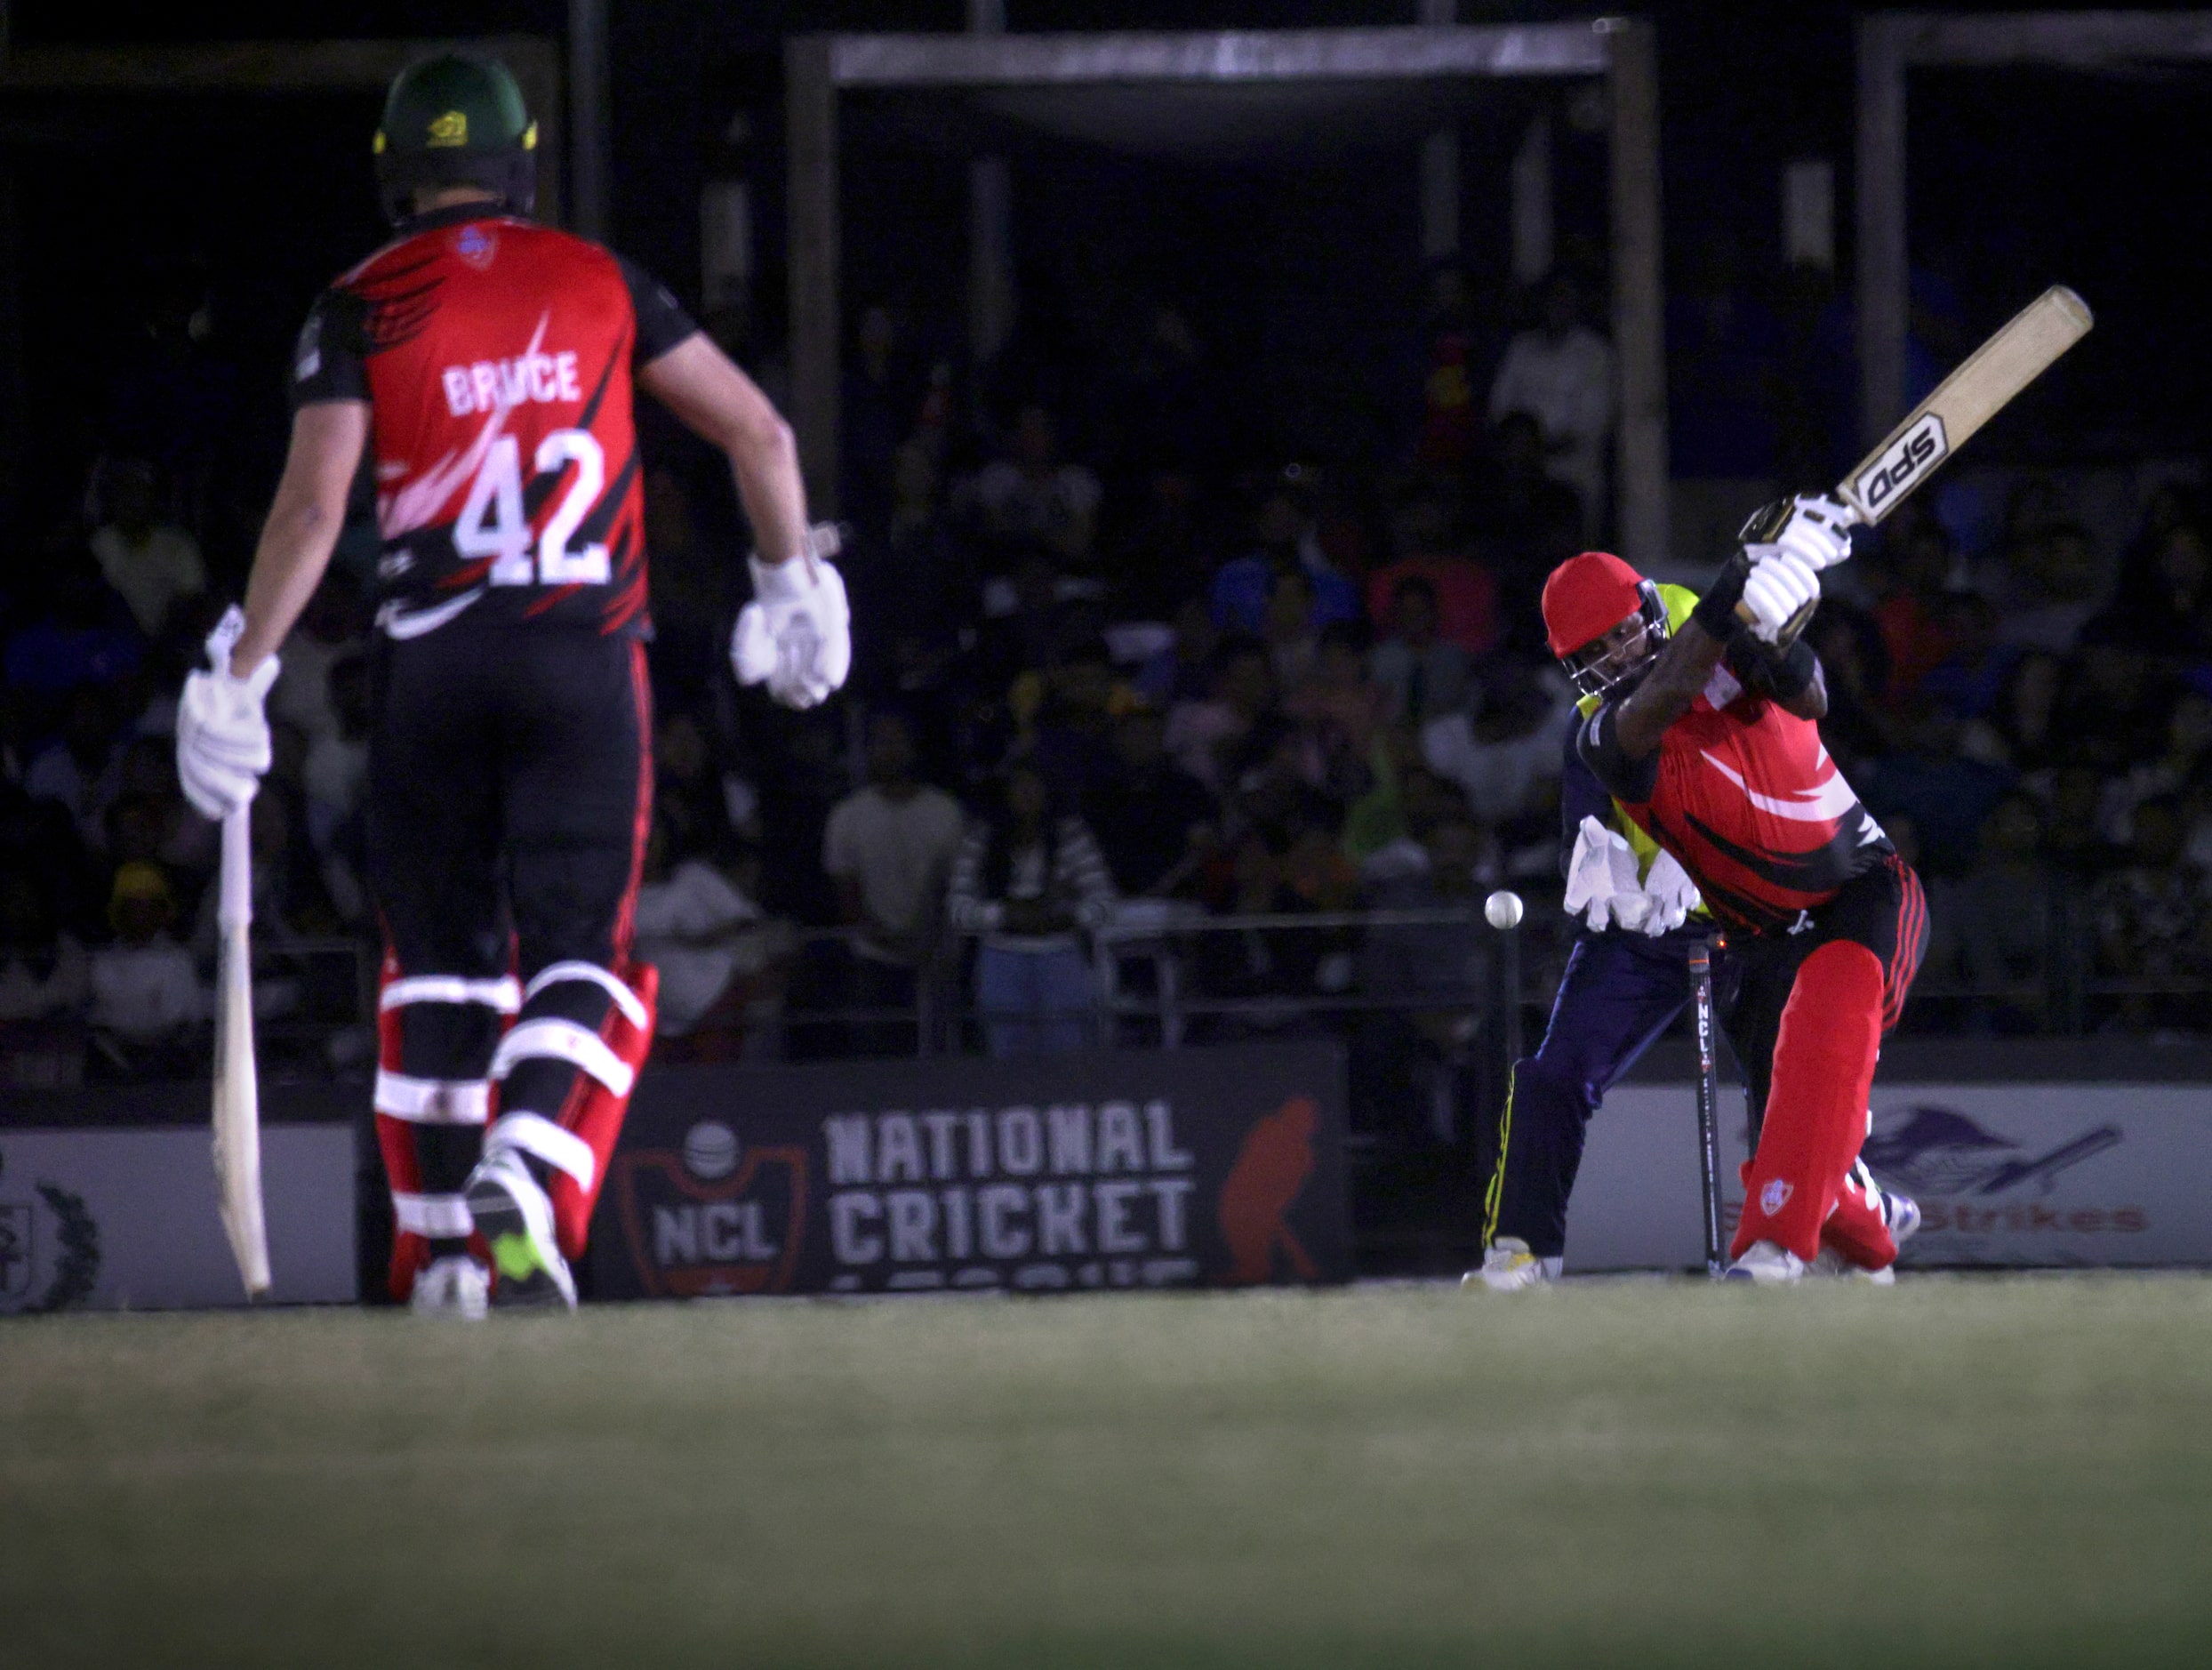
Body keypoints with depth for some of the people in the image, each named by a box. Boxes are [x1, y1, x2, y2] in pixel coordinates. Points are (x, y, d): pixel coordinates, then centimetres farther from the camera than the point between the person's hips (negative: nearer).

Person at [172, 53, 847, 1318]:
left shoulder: (363, 309, 0)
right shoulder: (599, 282, 6)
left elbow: (314, 507, -9)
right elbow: (757, 429, 6)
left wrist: (242, 675, -6)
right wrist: (794, 582, 19)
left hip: (431, 665, 0)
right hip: (587, 656, 0)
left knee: (441, 954, 12)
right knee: (582, 953, 1)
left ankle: (440, 1248, 8)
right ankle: (525, 1181, -24)